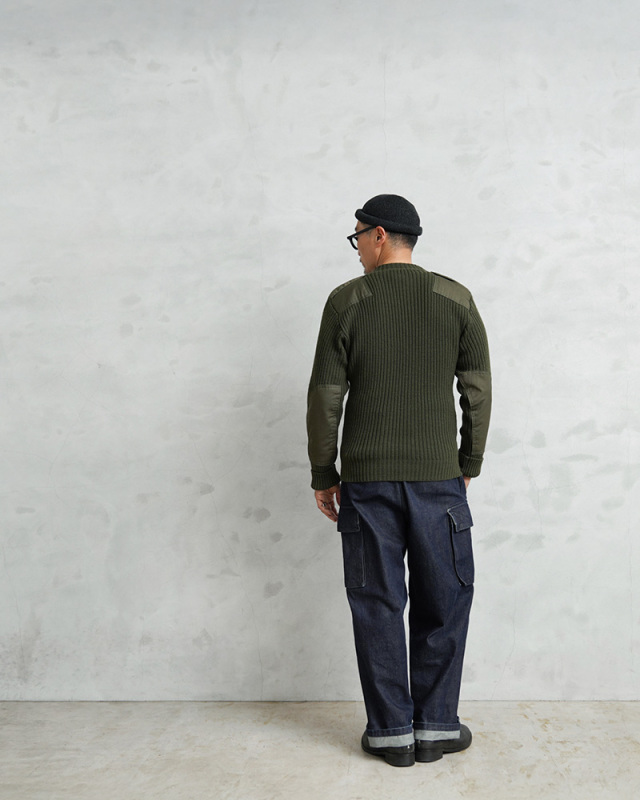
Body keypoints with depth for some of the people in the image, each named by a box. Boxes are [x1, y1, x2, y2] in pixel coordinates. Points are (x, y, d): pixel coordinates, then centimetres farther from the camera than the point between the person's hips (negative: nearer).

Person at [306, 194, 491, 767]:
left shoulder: (347, 301, -1)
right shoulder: (456, 299, 3)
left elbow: (325, 396, -3)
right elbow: (478, 390, 4)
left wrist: (323, 475, 6)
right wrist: (468, 464, 14)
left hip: (366, 480, -1)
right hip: (439, 476, 1)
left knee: (377, 605, 9)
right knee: (443, 602, 13)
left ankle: (391, 732, 17)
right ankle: (435, 726, 20)